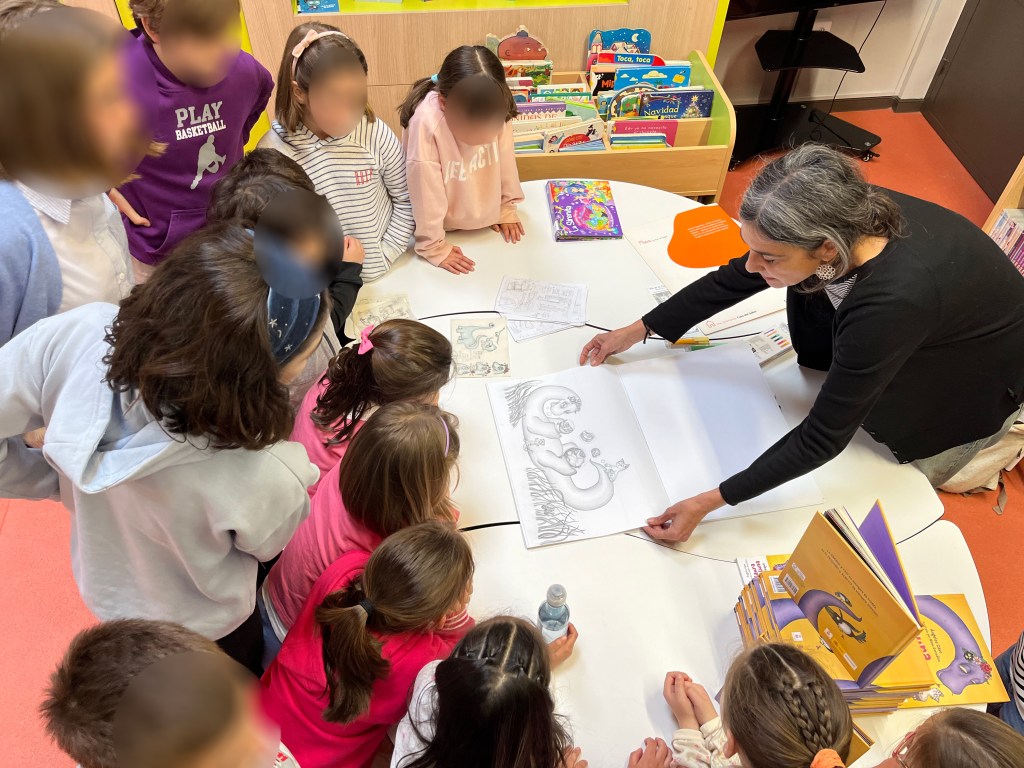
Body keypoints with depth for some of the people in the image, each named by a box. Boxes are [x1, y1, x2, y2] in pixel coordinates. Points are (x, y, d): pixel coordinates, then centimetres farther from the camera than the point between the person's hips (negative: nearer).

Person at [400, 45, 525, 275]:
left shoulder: (496, 108, -21)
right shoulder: (426, 122, -32)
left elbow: (505, 159, -7)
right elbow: (427, 190, -26)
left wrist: (506, 207, 4)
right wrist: (434, 247, -20)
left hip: (487, 219, 4)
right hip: (448, 228, -3)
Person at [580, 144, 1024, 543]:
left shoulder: (892, 301, -47)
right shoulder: (842, 216, -28)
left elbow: (825, 435, -38)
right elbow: (734, 280, -13)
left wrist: (710, 502, -36)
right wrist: (637, 331, -9)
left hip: (979, 383, -5)